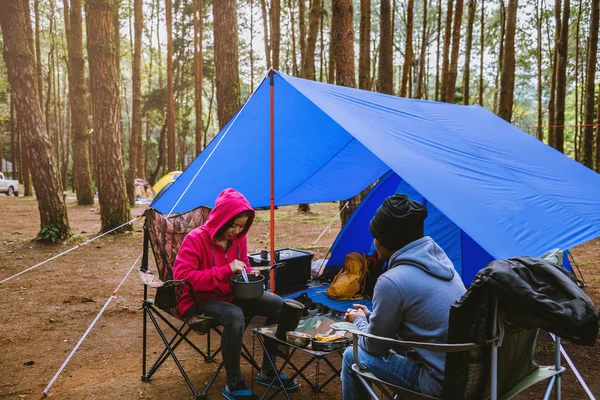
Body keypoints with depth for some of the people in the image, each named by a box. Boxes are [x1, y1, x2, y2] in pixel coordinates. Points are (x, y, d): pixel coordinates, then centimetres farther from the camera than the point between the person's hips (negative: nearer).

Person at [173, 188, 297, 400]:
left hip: (231, 294, 7)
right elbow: (181, 276, -29)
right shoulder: (195, 239, -20)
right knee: (234, 316, -38)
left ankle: (267, 371, 3)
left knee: (277, 304, -8)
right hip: (200, 300, -7)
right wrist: (226, 270, -31)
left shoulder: (238, 238, 1)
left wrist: (249, 273, -9)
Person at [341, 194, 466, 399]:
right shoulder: (438, 259, 3)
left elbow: (375, 346, -6)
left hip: (441, 381, -8)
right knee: (394, 342, 27)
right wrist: (370, 316, 21)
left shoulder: (392, 281, -21)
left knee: (353, 357, 6)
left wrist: (359, 321, 12)